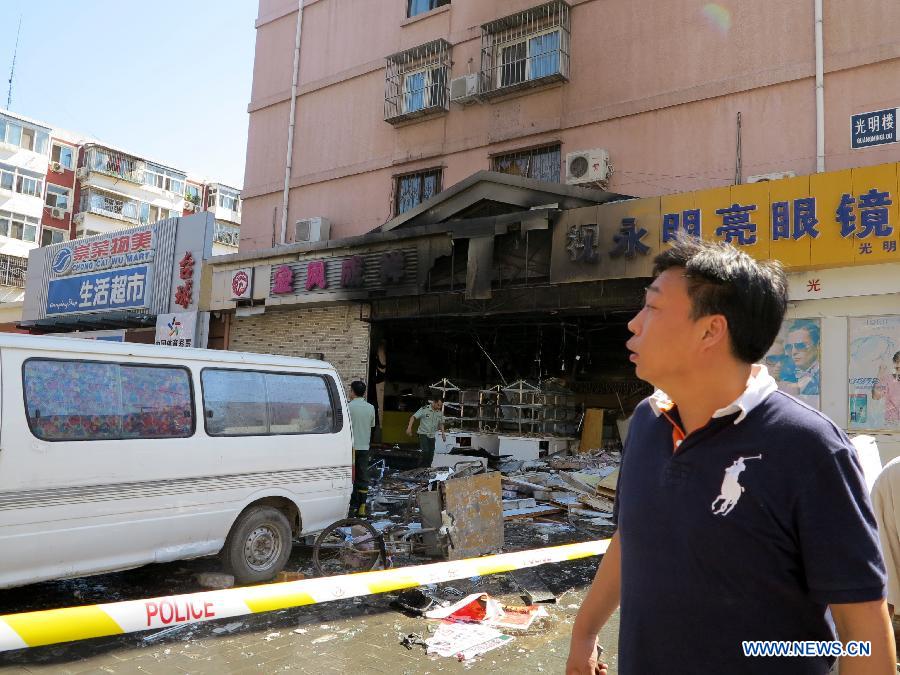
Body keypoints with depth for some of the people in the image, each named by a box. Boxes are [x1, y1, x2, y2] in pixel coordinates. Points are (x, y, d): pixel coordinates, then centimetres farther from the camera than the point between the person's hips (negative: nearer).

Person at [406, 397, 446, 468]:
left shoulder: (440, 413, 4)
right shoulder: (424, 409, -12)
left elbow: (441, 424, 19)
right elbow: (413, 417, -13)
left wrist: (443, 433, 7)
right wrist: (409, 427, -25)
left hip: (432, 436, 5)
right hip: (423, 434, -5)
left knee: (431, 454, 3)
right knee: (425, 451, -20)